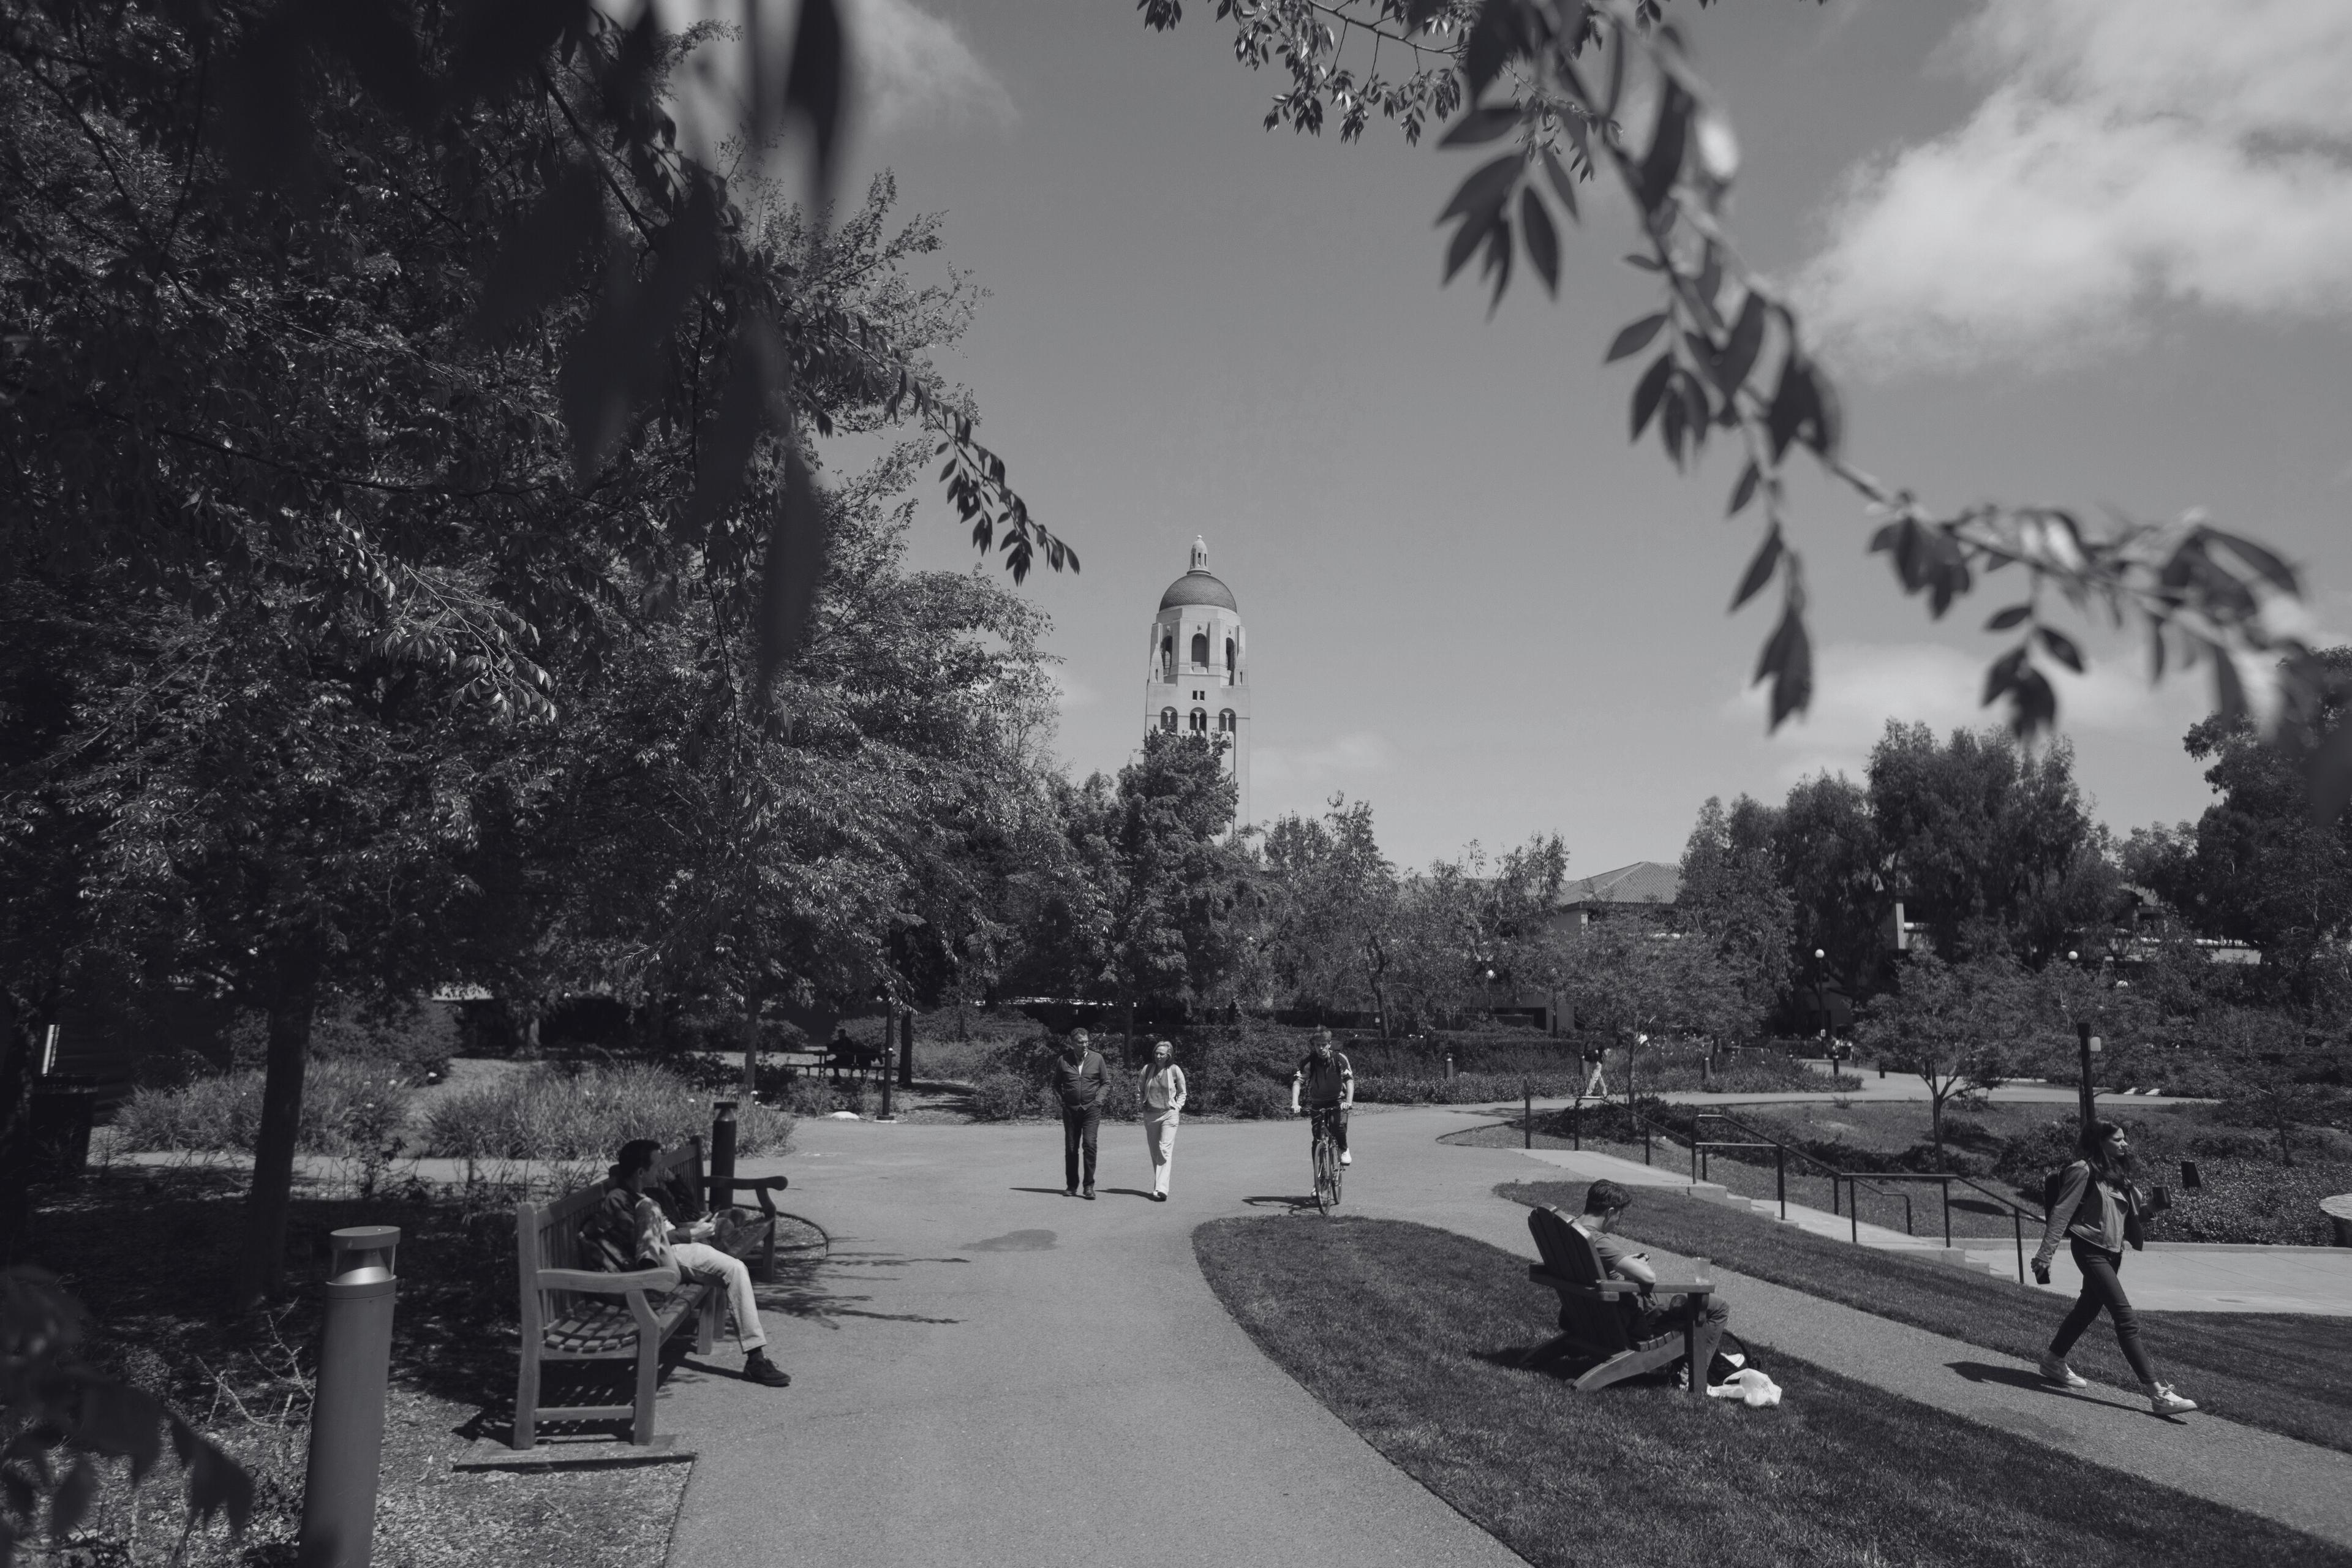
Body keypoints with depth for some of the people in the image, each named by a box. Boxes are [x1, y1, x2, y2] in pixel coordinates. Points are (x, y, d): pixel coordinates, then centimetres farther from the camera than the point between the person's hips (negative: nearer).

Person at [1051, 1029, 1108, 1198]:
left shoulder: (1097, 1059, 1)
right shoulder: (1063, 1060, 1)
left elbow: (1106, 1082, 10)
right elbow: (1056, 1083, 14)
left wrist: (1099, 1098, -2)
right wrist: (1060, 1100, 2)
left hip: (1091, 1108, -1)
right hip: (1070, 1109, 1)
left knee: (1089, 1144, -13)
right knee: (1071, 1148, 6)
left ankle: (1089, 1186, -6)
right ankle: (1071, 1185, 18)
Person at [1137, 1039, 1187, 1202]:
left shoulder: (1175, 1070, -2)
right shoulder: (1147, 1070, 3)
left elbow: (1182, 1093, 11)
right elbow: (1142, 1091, 18)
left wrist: (1178, 1107, 0)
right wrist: (1139, 1096, 0)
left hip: (1169, 1114, -3)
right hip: (1150, 1114, 3)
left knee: (1165, 1151, -13)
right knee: (1154, 1152, 7)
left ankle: (1161, 1189, -19)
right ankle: (1159, 1186, 18)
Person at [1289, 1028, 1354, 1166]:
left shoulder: (1339, 1059, -14)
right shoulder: (1309, 1061, -14)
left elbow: (1349, 1080, -21)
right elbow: (1297, 1081, -23)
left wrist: (1349, 1101, -37)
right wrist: (1295, 1103, -38)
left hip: (1337, 1100, -1)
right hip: (1317, 1103, 1)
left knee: (1339, 1125, -25)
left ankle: (1344, 1150, 3)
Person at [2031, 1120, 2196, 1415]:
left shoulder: (2116, 1172, 12)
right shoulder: (2084, 1170, -13)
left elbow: (2137, 1208, 16)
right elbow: (2062, 1212, -15)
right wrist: (2045, 1254, -17)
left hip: (2113, 1252, 9)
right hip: (2091, 1250, -9)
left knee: (2088, 1309, 18)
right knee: (2126, 1318, -12)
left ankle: (2053, 1361, 35)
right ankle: (2156, 1393, -13)